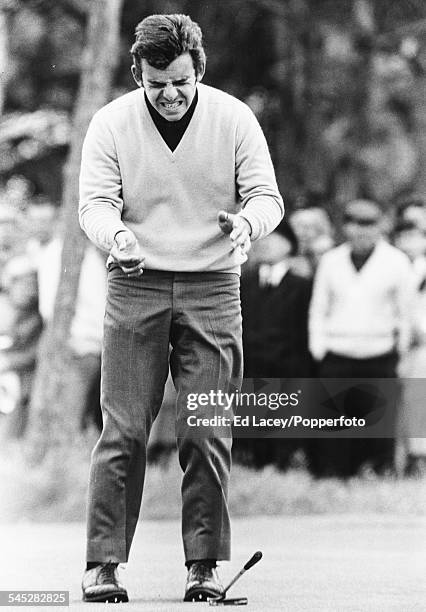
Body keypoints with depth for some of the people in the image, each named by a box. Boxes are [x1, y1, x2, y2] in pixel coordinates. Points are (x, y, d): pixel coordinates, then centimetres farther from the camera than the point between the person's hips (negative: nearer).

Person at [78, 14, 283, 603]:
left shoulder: (234, 119, -1)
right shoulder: (111, 124, -2)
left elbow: (267, 196, -1)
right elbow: (95, 202, -7)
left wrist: (245, 222, -25)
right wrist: (117, 235, -30)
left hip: (212, 287, 1)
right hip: (136, 285, 0)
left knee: (207, 434, -2)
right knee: (124, 431, -6)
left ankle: (204, 564, 4)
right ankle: (103, 562, -2)